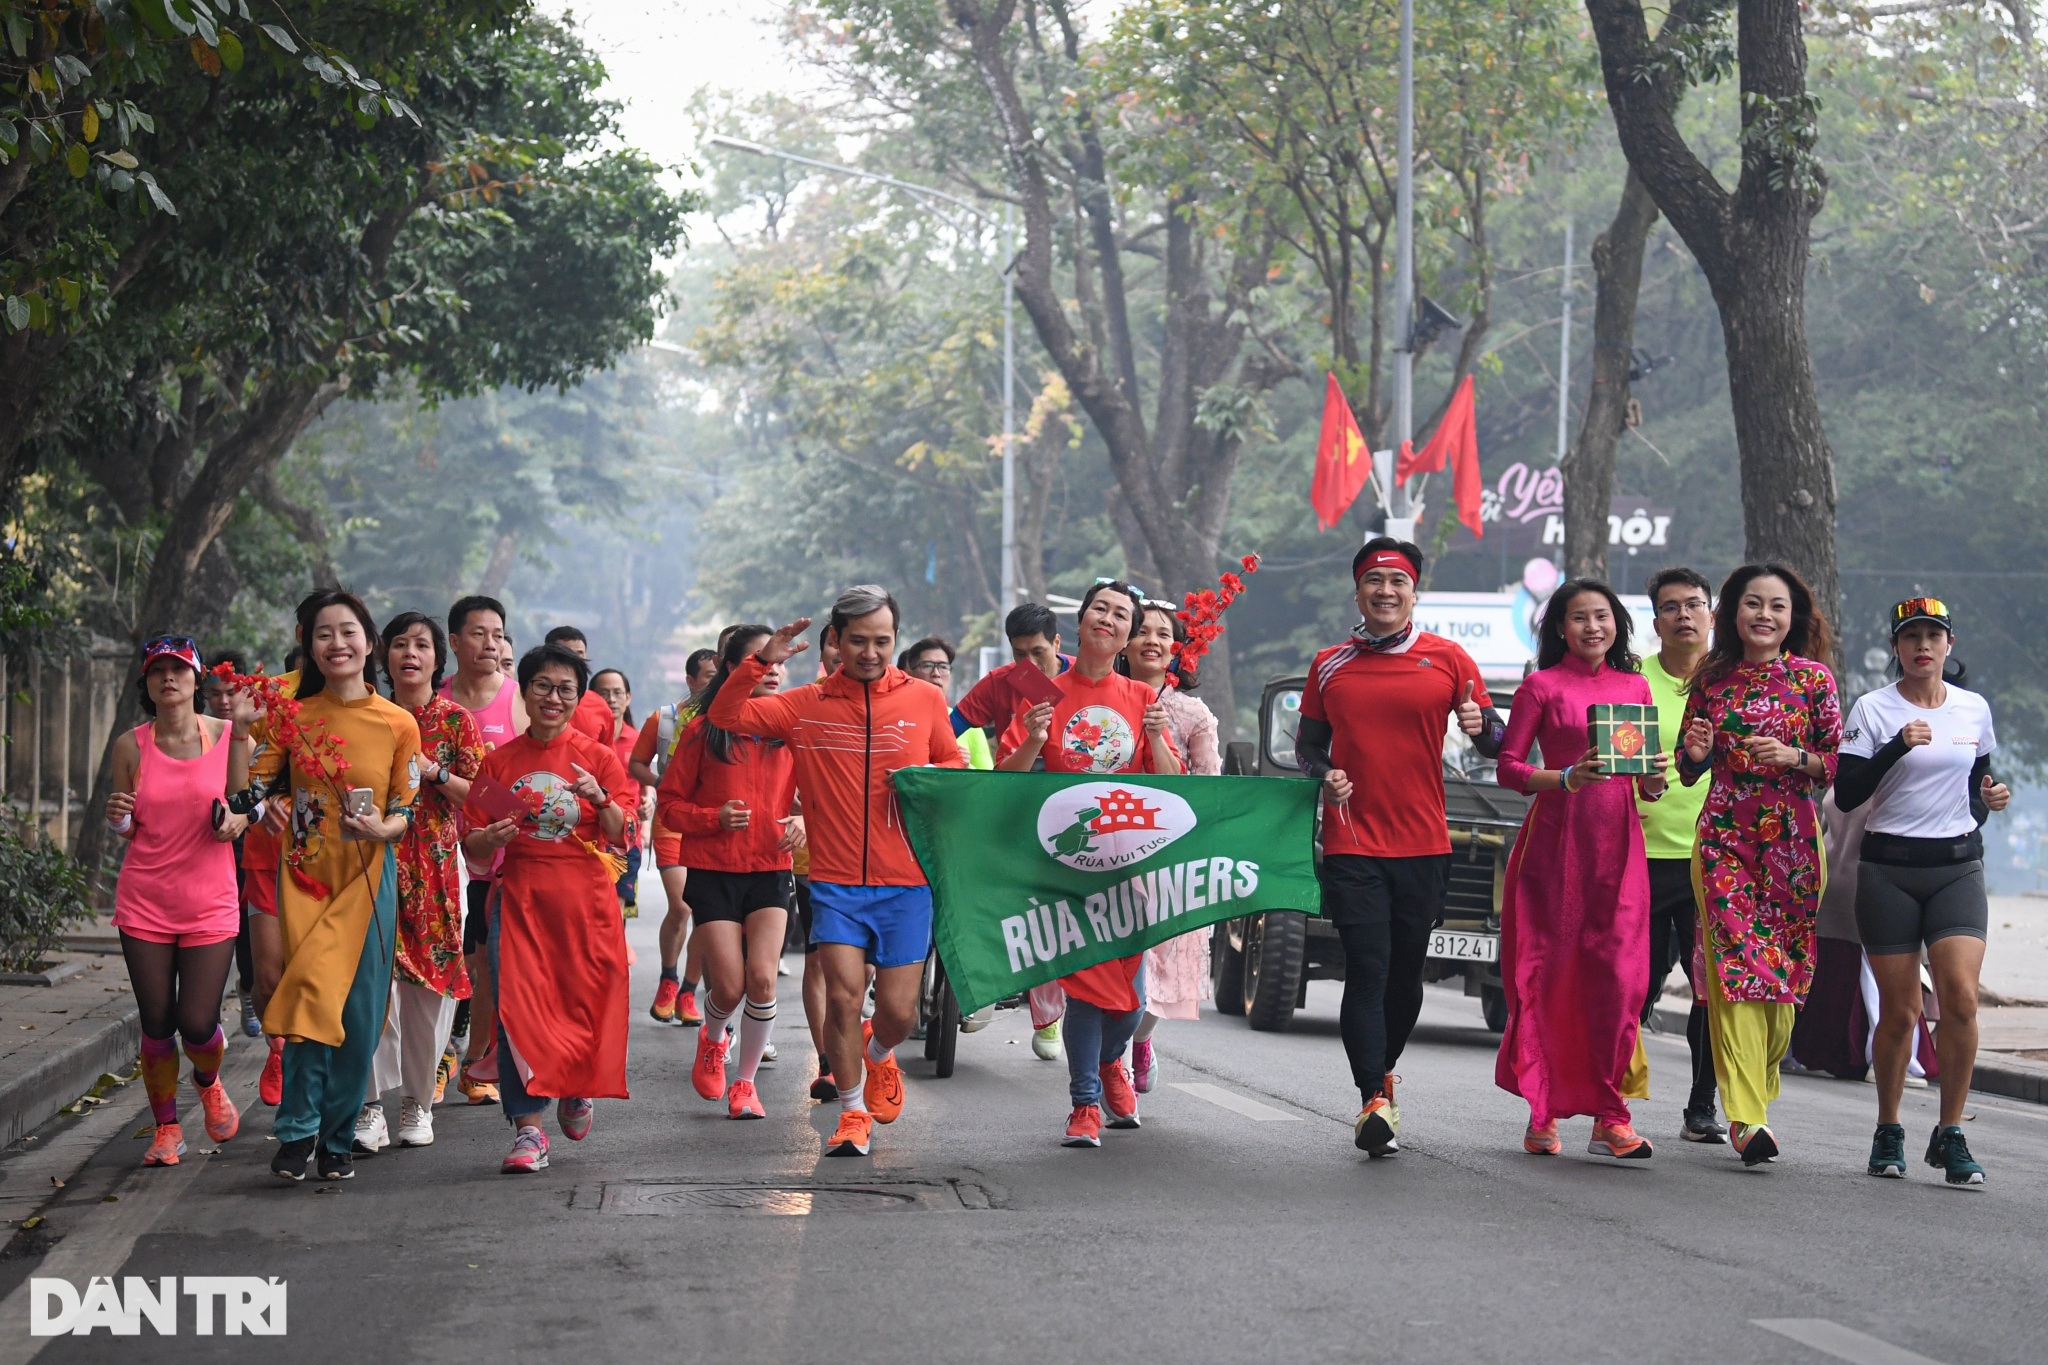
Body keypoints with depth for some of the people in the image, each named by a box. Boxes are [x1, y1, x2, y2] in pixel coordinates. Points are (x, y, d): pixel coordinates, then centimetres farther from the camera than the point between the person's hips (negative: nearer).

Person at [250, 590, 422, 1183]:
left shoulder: (398, 724, 0)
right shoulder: (292, 718, 3)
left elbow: (407, 811, 2)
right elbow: (255, 784, 7)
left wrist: (384, 827, -19)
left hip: (368, 875, 0)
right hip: (306, 874, 0)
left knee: (359, 1011, 0)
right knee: (313, 996, -13)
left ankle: (336, 1138, 14)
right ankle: (298, 1130, -4)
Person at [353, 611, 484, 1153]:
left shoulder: (454, 720, 4)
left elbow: (479, 795, 0)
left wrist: (434, 772, -13)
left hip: (433, 865, -1)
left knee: (429, 982, 1)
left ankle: (418, 1100, 15)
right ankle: (370, 1105, -8)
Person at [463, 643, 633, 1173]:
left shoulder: (598, 758, 5)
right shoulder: (499, 762, 8)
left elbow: (622, 836, -1)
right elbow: (471, 844, 9)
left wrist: (600, 798, -20)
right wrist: (491, 838, -13)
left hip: (585, 897, 0)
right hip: (520, 897, 1)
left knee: (585, 1002, 1)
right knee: (517, 1006, -11)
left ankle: (577, 1091, 33)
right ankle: (528, 1129, -7)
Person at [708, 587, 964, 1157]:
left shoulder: (925, 700, 5)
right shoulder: (807, 706, 3)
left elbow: (953, 763, 16)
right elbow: (726, 716, 0)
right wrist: (761, 662, -12)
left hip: (906, 882, 0)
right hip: (835, 881, 0)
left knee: (899, 1009, 1)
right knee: (843, 995, -11)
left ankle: (880, 1057, 39)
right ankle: (853, 1112, 10)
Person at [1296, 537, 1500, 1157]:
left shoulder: (1447, 660, 3)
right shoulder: (1330, 665, 7)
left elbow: (1495, 743, 5)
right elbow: (1309, 741, 16)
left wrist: (1480, 727, -19)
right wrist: (1324, 775, -5)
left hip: (1423, 844, 1)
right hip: (1352, 844, -1)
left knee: (1406, 972, 11)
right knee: (1367, 971, -11)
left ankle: (1382, 1074, 33)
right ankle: (1376, 1100, -14)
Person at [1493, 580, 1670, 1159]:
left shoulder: (1634, 687, 16)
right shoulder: (1542, 686, 4)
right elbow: (1508, 767, -1)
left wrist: (1652, 781, -2)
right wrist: (1566, 779, -16)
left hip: (1618, 842, 3)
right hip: (1555, 839, -3)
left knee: (1618, 977, -6)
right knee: (1549, 974, -2)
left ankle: (1610, 1117, -4)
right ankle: (1542, 1114, 7)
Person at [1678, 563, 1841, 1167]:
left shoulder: (1812, 678, 3)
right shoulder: (1711, 679, 8)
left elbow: (1839, 764, 3)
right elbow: (1688, 771, 16)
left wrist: (1794, 757, -14)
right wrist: (1696, 753, -6)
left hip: (1791, 837, 0)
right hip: (1723, 834, 0)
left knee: (1781, 965, 2)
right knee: (1735, 962, -11)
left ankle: (1754, 1097, 19)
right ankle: (1748, 1115, -17)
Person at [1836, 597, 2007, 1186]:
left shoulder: (1974, 709, 9)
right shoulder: (1873, 709, -1)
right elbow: (1846, 794, -8)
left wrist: (1989, 799, 1)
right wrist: (1898, 745, -19)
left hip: (1957, 867, 2)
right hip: (1888, 869, -2)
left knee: (1961, 997, -15)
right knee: (1898, 1012, 0)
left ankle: (1950, 1134, -3)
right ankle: (1888, 1132, 19)